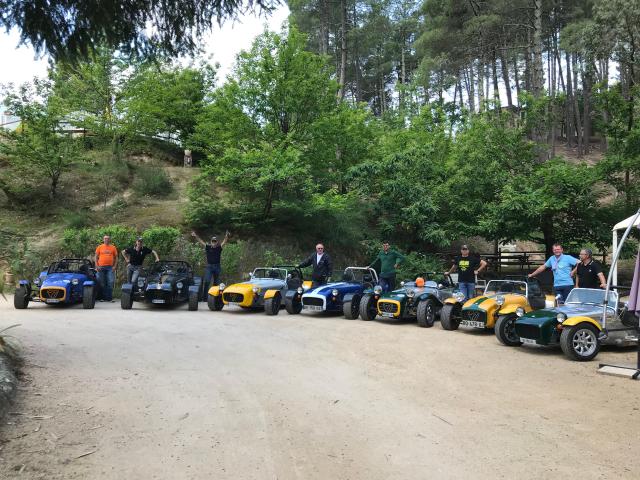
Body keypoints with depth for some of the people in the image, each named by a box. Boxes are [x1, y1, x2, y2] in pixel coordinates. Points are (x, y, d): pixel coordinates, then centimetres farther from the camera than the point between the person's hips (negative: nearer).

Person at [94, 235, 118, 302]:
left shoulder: (113, 247, 8)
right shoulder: (99, 247, 7)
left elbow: (116, 258, 10)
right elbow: (96, 257, 7)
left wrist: (115, 266, -1)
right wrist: (97, 266, -3)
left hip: (110, 267, 0)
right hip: (101, 267, 0)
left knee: (110, 282, -5)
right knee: (101, 283, 5)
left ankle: (109, 298, 0)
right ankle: (101, 297, 13)